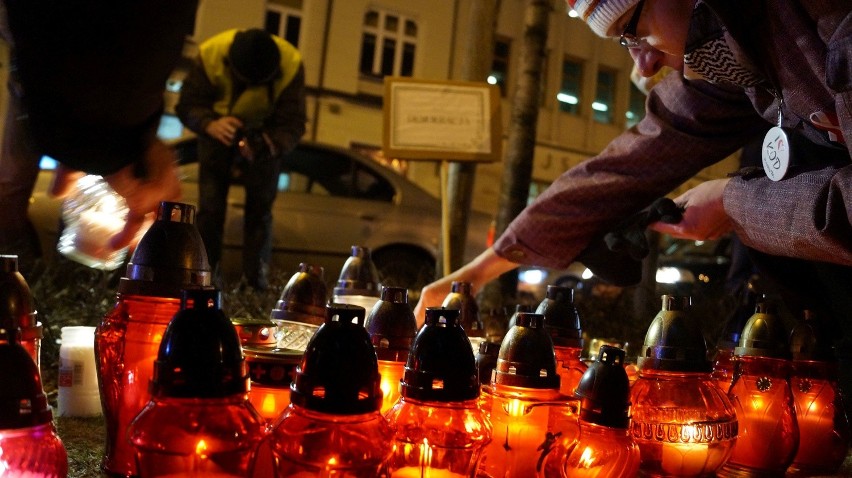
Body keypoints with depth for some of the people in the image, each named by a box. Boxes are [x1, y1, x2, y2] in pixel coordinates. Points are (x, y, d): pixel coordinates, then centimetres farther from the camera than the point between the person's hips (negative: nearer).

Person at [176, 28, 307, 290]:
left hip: (264, 135, 0)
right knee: (210, 207, -8)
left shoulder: (291, 65, -32)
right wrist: (210, 125, -47)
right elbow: (187, 106, -25)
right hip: (219, 129, 0)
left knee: (260, 208, -2)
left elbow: (292, 124, -28)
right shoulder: (211, 54, -32)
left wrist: (268, 144, -49)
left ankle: (256, 283, 3)